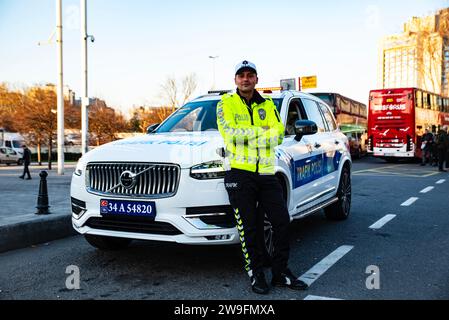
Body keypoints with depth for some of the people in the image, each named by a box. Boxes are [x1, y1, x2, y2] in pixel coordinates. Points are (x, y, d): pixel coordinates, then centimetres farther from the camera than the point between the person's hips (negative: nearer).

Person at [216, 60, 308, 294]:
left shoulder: (267, 105, 13)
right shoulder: (226, 103, 3)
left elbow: (278, 134, -1)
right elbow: (231, 132, -14)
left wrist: (248, 135, -13)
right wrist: (263, 132, -7)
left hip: (266, 173, 4)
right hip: (239, 173, -4)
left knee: (282, 221, 4)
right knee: (249, 228, 2)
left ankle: (281, 273, 19)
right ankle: (256, 275, 18)